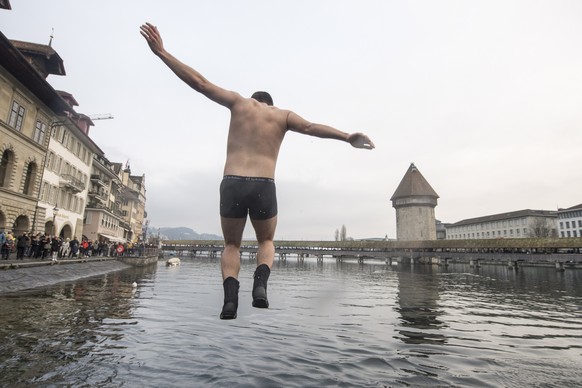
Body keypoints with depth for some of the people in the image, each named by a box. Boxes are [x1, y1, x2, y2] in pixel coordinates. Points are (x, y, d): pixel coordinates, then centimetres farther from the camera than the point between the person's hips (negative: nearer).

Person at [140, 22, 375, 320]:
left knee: (231, 245, 20)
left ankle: (230, 296, -4)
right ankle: (260, 284, -3)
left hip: (232, 185, 0)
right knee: (266, 242, 25)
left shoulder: (239, 102, 17)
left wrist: (161, 52, 20)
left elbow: (199, 82, 14)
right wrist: (347, 138, -11)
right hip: (264, 188, 0)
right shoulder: (282, 115, 17)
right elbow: (310, 127, -3)